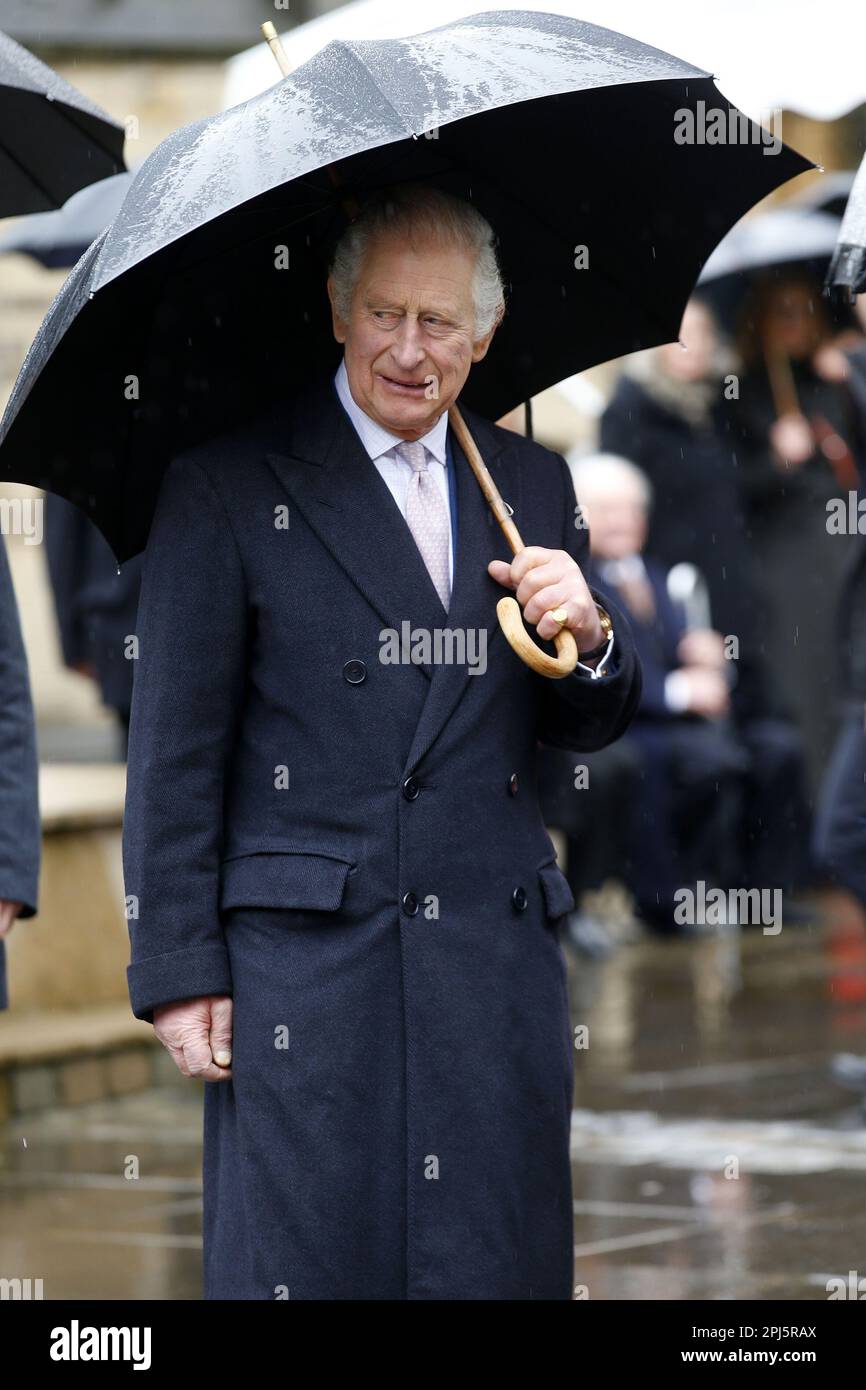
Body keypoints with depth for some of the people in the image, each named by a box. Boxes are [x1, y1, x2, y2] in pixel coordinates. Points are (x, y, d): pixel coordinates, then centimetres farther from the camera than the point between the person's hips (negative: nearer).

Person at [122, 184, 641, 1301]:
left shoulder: (532, 484, 15)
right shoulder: (227, 487, 1)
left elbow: (585, 726, 20)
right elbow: (174, 752, -1)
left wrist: (587, 638, -4)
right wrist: (178, 974, -6)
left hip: (498, 957, 4)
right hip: (309, 966, -4)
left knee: (498, 1266, 4)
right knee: (304, 1263, -4)